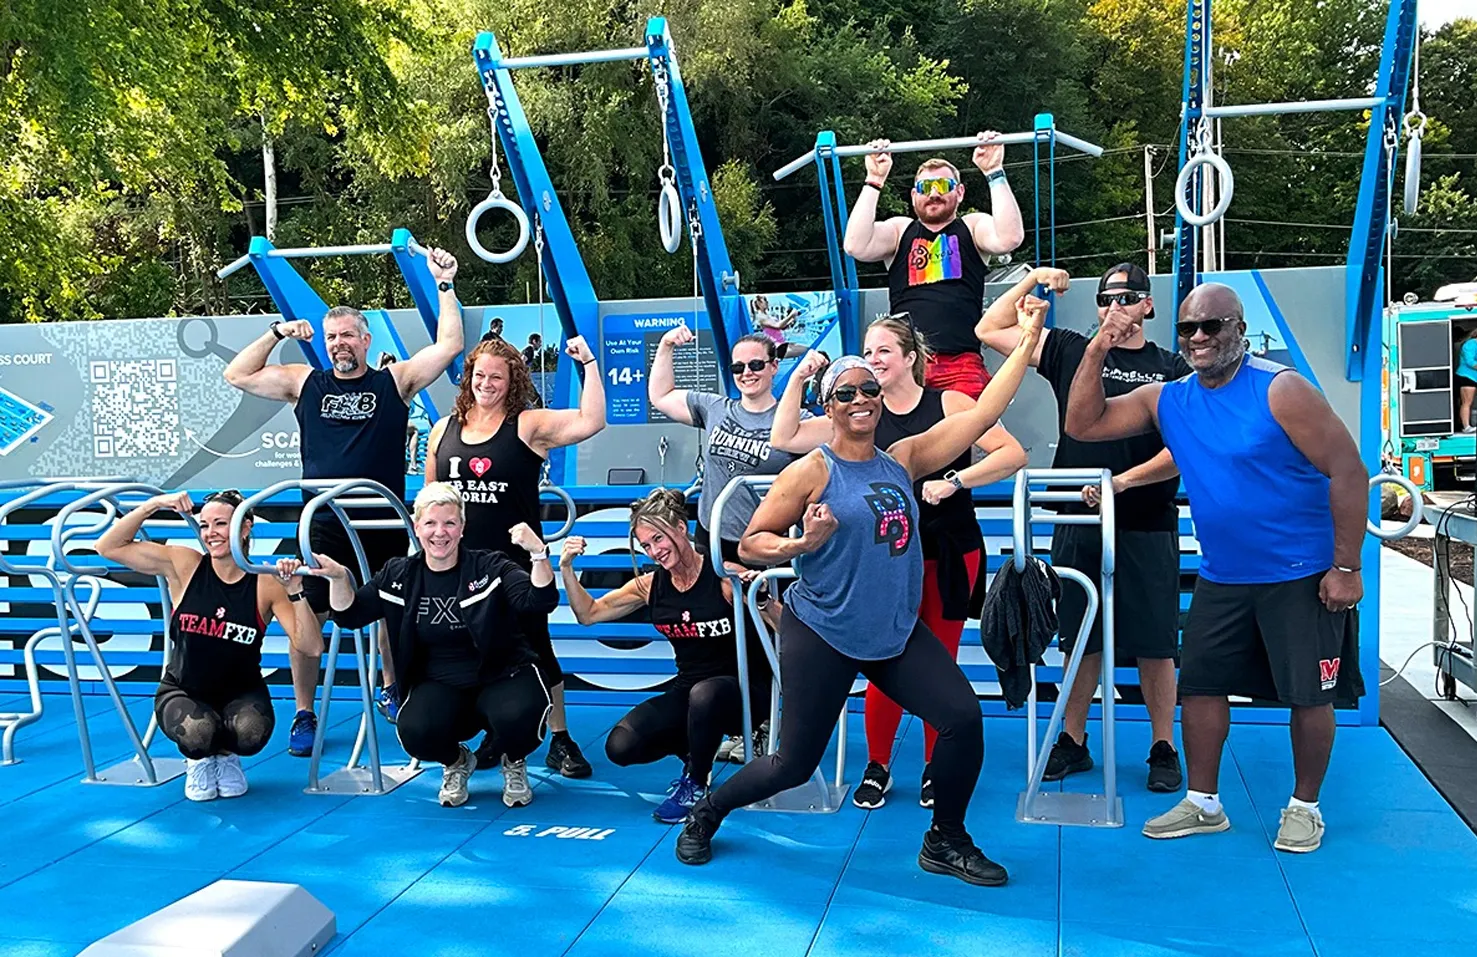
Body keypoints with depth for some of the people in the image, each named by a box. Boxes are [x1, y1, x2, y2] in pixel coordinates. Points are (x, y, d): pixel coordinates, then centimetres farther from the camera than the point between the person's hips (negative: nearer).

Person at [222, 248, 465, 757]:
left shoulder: (394, 380, 2)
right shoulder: (305, 382, 7)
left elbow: (449, 344, -4)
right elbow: (237, 375, 11)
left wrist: (444, 285, -4)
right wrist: (277, 333, 5)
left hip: (384, 525, 0)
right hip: (325, 527, 0)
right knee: (307, 617, -1)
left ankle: (391, 691, 36)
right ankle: (304, 714, 12)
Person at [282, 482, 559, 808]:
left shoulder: (489, 568, -8)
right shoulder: (399, 575, 3)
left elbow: (541, 601, -20)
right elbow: (350, 614, 7)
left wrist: (538, 554, -38)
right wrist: (338, 576, -12)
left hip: (501, 677, -2)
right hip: (440, 686, 2)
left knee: (518, 718, -35)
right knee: (416, 733, -30)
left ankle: (513, 763, 6)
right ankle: (455, 762, 10)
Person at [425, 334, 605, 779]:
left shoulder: (528, 425, -5)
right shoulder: (444, 429, 8)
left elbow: (591, 421, -19)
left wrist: (588, 364, -21)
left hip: (516, 562, -4)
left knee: (534, 649, 2)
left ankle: (560, 740, 14)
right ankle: (497, 735, 27)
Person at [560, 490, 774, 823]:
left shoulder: (726, 577, -16)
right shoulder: (650, 586, 0)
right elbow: (588, 614, 7)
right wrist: (567, 569, -6)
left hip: (742, 691, -5)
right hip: (687, 692, 5)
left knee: (704, 695, -40)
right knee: (620, 746, -16)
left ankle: (697, 785, -11)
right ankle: (693, 753, 14)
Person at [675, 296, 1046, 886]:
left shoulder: (902, 461, 4)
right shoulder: (812, 472, -9)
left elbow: (982, 415, 4)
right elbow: (751, 542, -6)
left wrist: (1027, 341, 3)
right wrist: (799, 545, -26)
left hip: (897, 633, 5)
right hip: (822, 636, -5)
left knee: (963, 717, -10)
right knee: (795, 764, 1)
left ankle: (945, 842, 13)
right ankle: (707, 811, 29)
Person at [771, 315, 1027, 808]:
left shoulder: (948, 404, -5)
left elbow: (1013, 454, -12)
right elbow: (784, 439, 3)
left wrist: (953, 481, -21)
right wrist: (798, 379, -4)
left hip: (951, 555, -1)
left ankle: (935, 769, 25)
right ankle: (877, 767, 20)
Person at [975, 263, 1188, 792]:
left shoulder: (1171, 368, 5)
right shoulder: (1070, 351, 8)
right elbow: (989, 331, 6)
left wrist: (1125, 480, -15)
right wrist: (1032, 281, 1)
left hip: (1147, 527, -1)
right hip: (1079, 522, 1)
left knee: (1153, 643, 4)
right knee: (1080, 639, 9)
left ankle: (1164, 749, 17)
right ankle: (1072, 741, 22)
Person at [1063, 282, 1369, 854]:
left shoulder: (1279, 390, -16)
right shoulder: (1167, 400, 1)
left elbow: (1348, 473, -16)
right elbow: (1082, 426, 1)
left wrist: (1346, 568, -17)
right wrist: (1096, 354, -11)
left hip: (1303, 576, -5)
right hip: (1222, 577, 6)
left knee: (1309, 694, 4)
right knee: (1200, 683, 9)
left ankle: (1304, 807, 23)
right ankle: (1202, 805, 23)